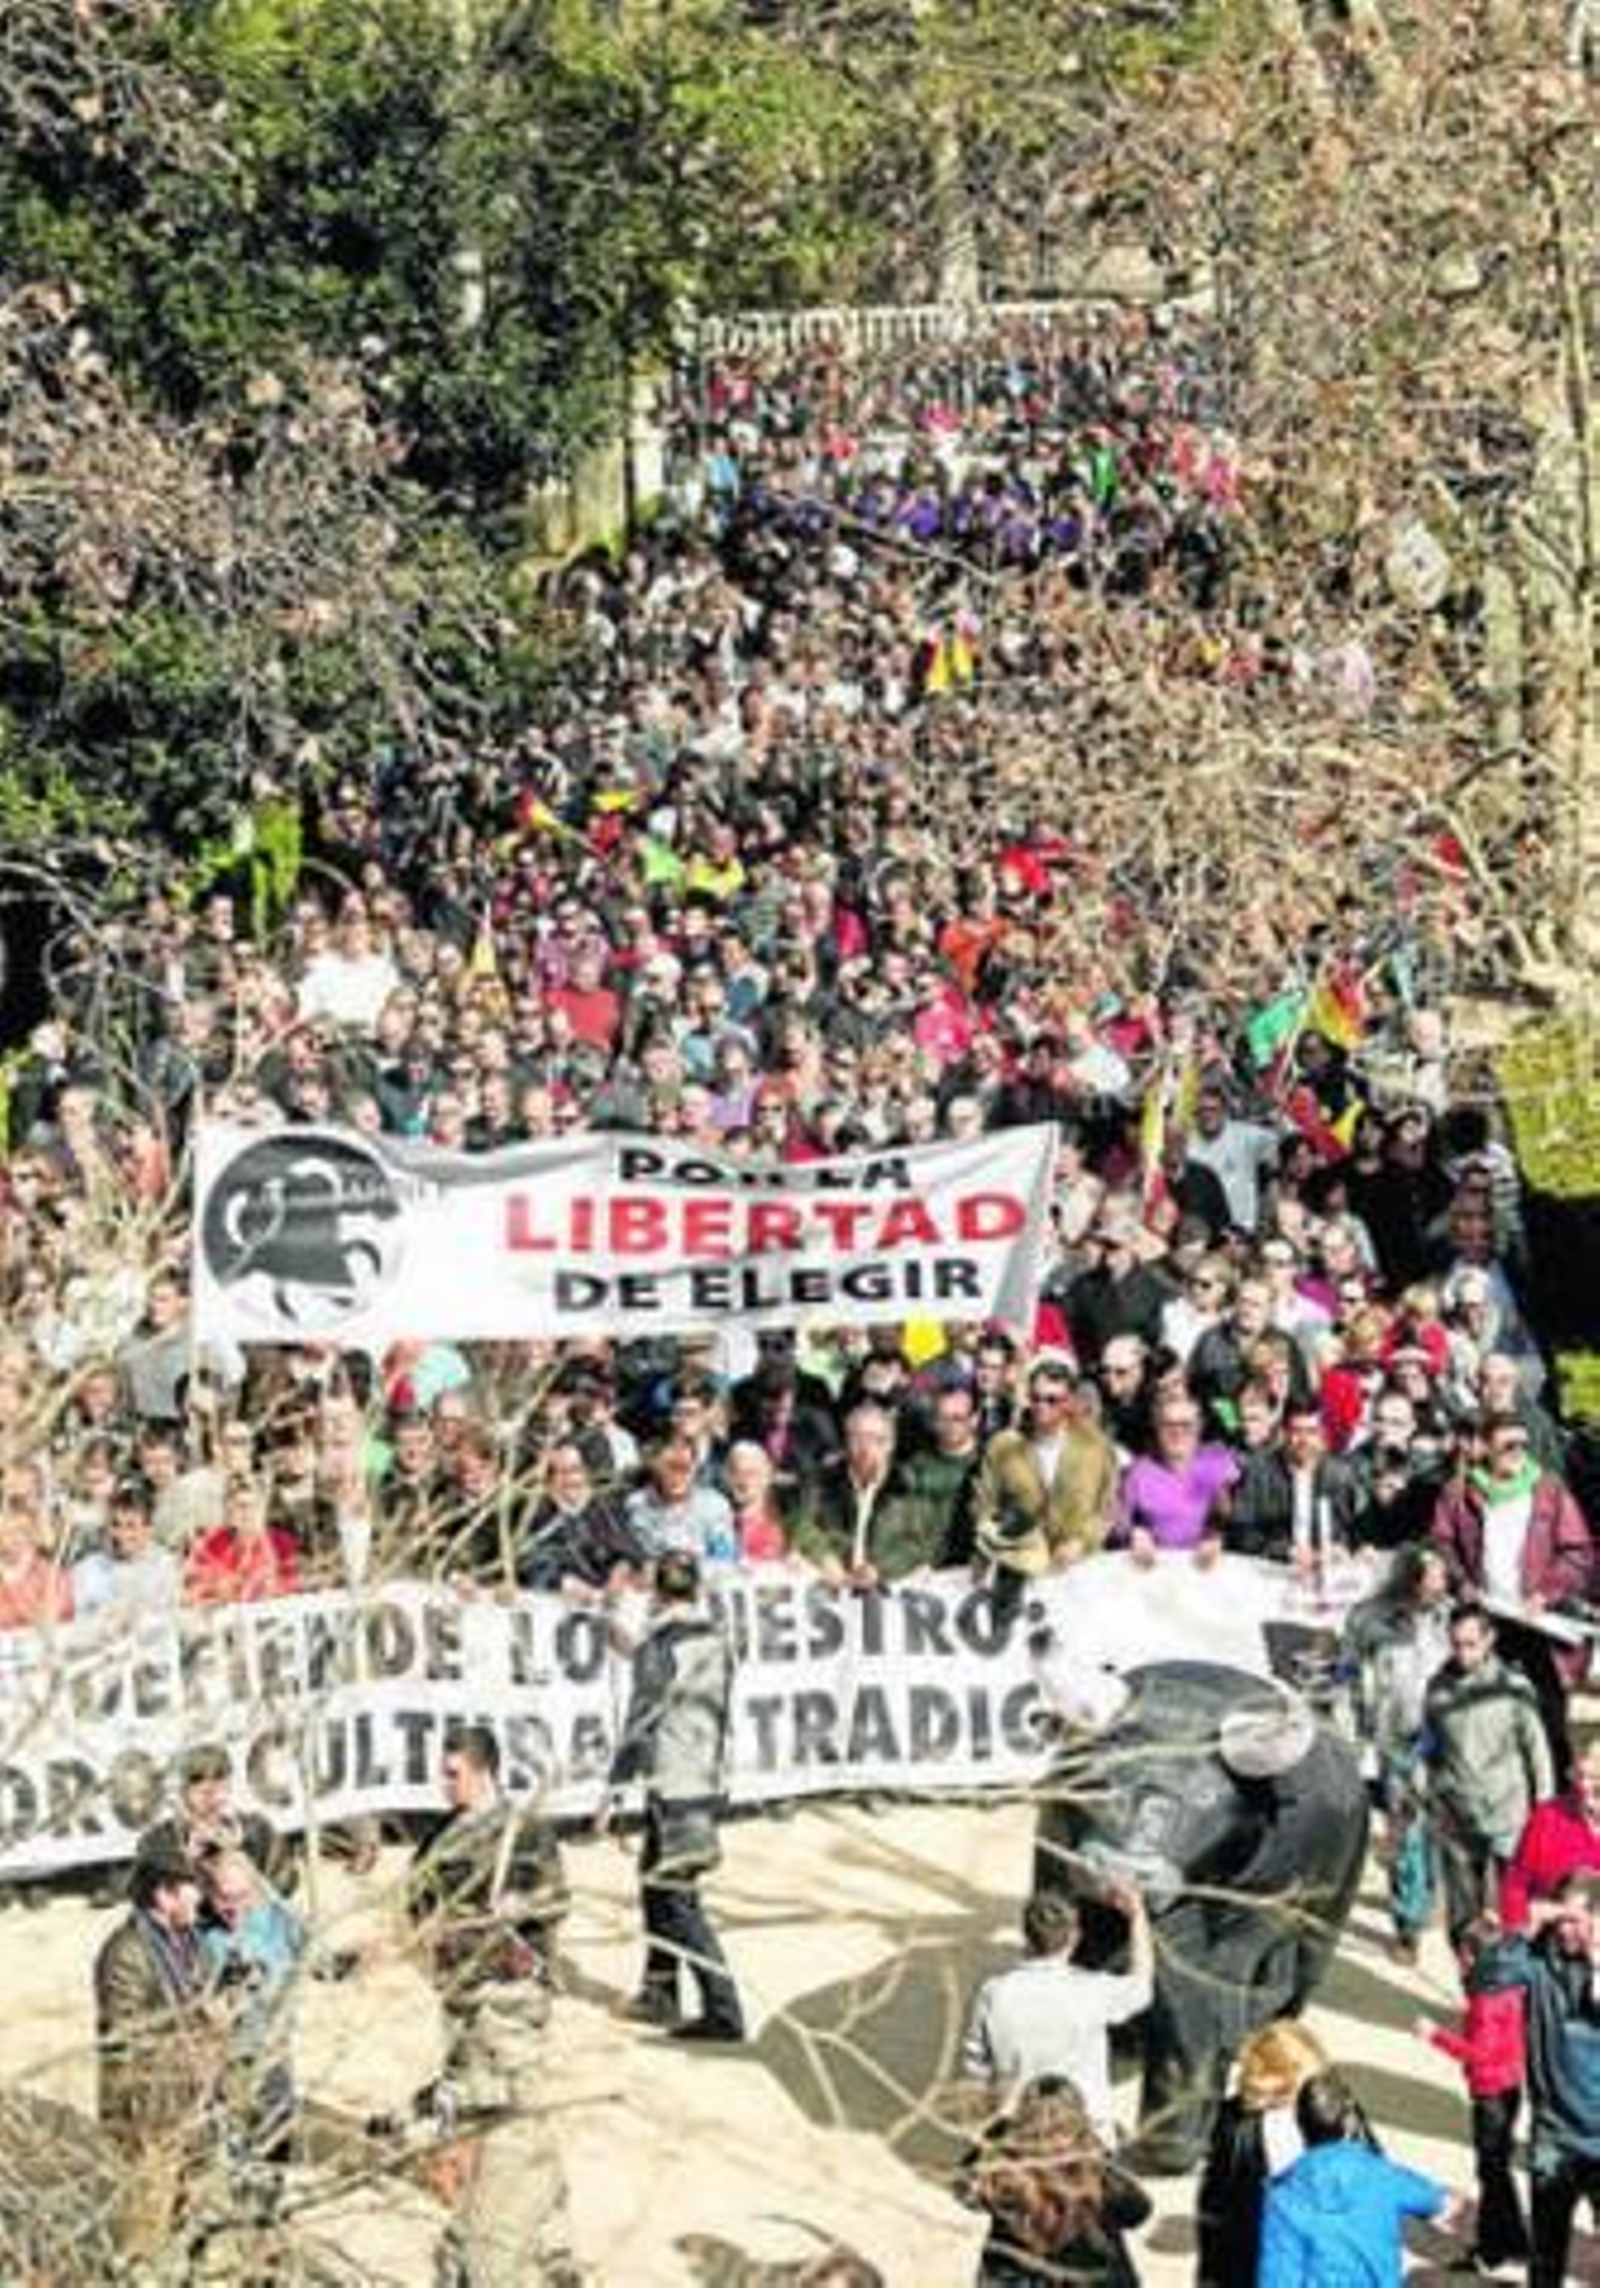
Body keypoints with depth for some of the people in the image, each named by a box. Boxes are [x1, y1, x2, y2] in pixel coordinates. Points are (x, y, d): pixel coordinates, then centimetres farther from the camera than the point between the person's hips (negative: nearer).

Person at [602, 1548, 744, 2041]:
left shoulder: (658, 1648, -14)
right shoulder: (717, 1642, 8)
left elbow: (640, 1722, -16)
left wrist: (612, 1791, -13)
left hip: (671, 1786, -8)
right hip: (708, 1783, 8)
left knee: (678, 1901, -5)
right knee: (655, 1885, 21)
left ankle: (724, 2011, -9)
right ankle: (659, 1993, 30)